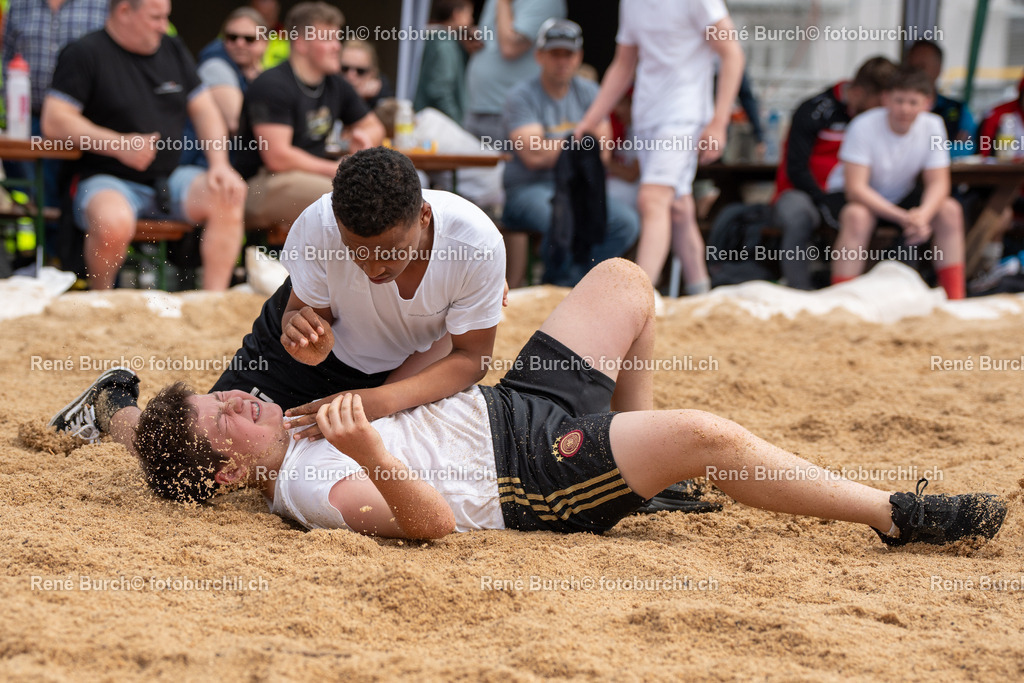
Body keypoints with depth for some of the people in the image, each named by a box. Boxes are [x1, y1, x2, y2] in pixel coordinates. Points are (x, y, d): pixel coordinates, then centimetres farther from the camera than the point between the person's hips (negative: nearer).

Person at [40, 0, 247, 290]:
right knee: (114, 223, -38)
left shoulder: (173, 51, 15)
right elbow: (54, 122, -12)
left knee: (229, 196, -21)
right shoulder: (84, 54, -4)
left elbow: (205, 111, 16)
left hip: (170, 178, 5)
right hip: (108, 180, -5)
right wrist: (118, 144, -23)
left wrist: (220, 165, -2)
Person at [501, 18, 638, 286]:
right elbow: (534, 155, -16)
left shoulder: (588, 92, 11)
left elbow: (602, 152, 3)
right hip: (529, 189, -5)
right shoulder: (522, 96, -4)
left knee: (626, 222, -21)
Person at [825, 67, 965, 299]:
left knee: (950, 210, -17)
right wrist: (904, 217, -39)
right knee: (857, 216, -37)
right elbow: (855, 188, -29)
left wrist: (923, 214, -36)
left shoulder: (932, 126, -13)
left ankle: (955, 300, -12)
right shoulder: (864, 127, -26)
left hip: (900, 196, 5)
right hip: (855, 197, -5)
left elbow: (938, 182, -12)